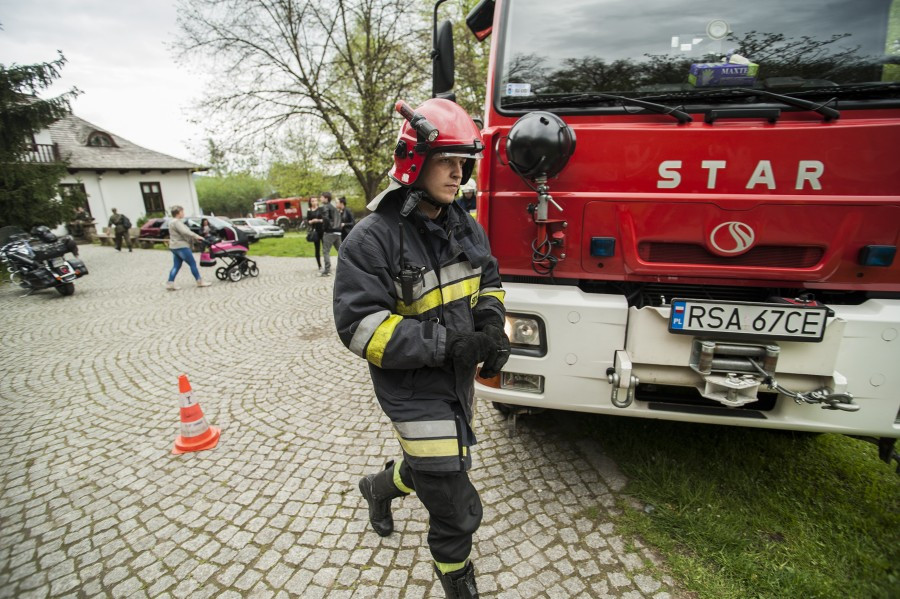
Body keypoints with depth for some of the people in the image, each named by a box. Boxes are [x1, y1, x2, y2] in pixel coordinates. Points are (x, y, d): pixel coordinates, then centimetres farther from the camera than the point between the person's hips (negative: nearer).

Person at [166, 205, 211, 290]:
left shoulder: (172, 222, 19)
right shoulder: (176, 222, -14)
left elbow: (183, 232, 21)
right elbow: (185, 232, -26)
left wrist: (195, 237, 16)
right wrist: (196, 236, -20)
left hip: (174, 247, 10)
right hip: (181, 247, -10)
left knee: (176, 266, 10)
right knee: (192, 264, -2)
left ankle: (170, 284, 7)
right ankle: (200, 282, 3)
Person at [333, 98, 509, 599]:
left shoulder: (465, 225, 2)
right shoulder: (373, 238, -19)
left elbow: (488, 281, 13)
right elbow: (359, 326, -22)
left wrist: (491, 322, -9)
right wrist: (445, 344, -29)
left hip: (459, 380, 7)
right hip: (414, 389, -7)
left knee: (441, 462, 27)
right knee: (456, 508, 2)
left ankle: (380, 486, 59)